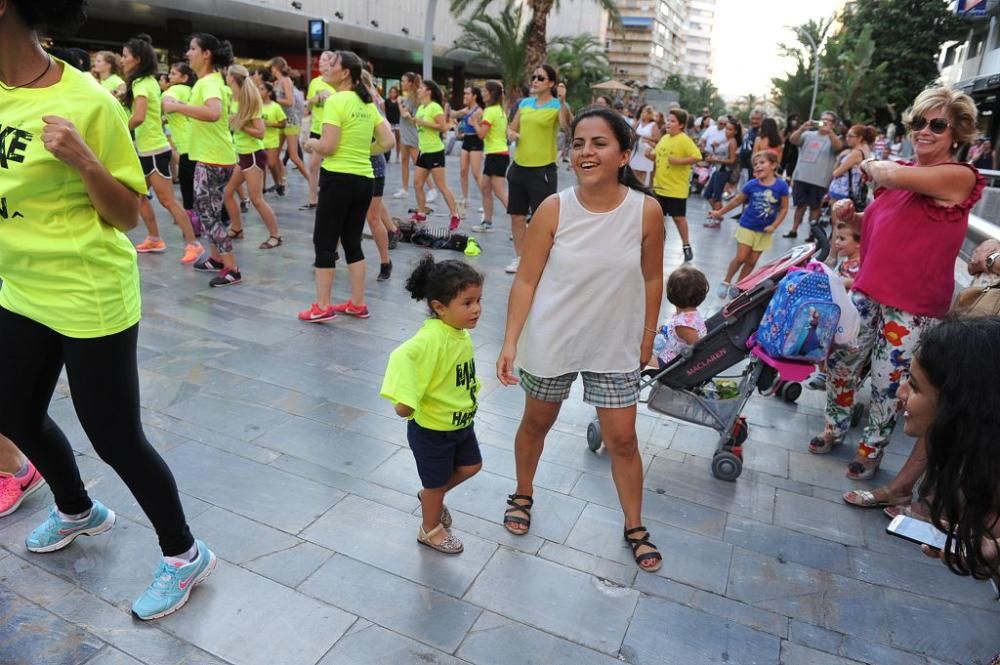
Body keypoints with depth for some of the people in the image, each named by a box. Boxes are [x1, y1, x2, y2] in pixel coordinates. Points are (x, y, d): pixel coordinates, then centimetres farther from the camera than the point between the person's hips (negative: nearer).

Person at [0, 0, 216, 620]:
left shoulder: (85, 101, -17)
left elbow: (130, 215, -13)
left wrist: (83, 160, -28)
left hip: (89, 297, -8)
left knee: (116, 438, -1)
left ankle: (185, 555, 21)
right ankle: (78, 511, 50)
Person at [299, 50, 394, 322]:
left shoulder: (336, 101, -11)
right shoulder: (368, 104, 11)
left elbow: (328, 146, -17)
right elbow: (388, 141, 10)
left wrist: (311, 143, 3)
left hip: (339, 178, -7)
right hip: (364, 180, 7)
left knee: (324, 242, 2)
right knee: (352, 242, 14)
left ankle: (322, 307, 6)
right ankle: (358, 304, 18)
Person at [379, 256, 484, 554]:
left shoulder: (463, 334, -5)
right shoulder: (430, 339, -33)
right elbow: (402, 357, -50)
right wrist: (404, 400, -55)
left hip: (461, 421, 8)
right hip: (431, 428, -7)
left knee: (471, 466, 23)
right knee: (436, 481, 14)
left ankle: (430, 496, 48)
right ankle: (430, 530, 42)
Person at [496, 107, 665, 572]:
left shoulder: (646, 211, -12)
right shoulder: (554, 209, -14)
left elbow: (652, 279, 0)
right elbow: (526, 280, -9)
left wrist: (647, 339, 6)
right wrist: (510, 342, -12)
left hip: (615, 347, 0)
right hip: (551, 342, 0)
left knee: (622, 439, 9)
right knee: (537, 423, 19)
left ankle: (634, 528, 32)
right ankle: (523, 495, 46)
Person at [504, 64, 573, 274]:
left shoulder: (557, 106, -6)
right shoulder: (525, 103, 10)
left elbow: (568, 127, -25)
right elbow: (512, 127, 20)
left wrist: (563, 102, -38)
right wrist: (510, 132, -3)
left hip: (543, 169, -6)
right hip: (519, 167, 6)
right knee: (517, 216, 11)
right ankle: (520, 258, 24)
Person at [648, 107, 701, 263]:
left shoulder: (684, 140, -13)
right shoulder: (664, 138, 9)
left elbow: (697, 156, -20)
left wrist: (679, 161, -27)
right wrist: (650, 154, -1)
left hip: (676, 188, -7)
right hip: (659, 186, 7)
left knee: (678, 217, 1)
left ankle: (686, 246, 15)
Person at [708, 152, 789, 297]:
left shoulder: (781, 185, -12)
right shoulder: (751, 185, -10)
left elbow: (784, 208, -4)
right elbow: (736, 200, 3)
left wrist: (773, 226, -13)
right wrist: (719, 213, 8)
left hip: (764, 231, 1)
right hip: (747, 226, -1)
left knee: (752, 261, 8)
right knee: (740, 258, -3)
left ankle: (737, 286, 21)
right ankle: (726, 282, 15)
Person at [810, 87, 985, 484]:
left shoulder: (959, 176, -14)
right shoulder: (901, 172, 8)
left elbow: (892, 175, -29)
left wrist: (871, 166, -7)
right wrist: (851, 217, 1)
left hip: (912, 309, -7)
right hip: (869, 291, 7)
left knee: (888, 384, 5)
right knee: (840, 361, 14)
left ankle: (871, 449, 28)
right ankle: (835, 428, 37)